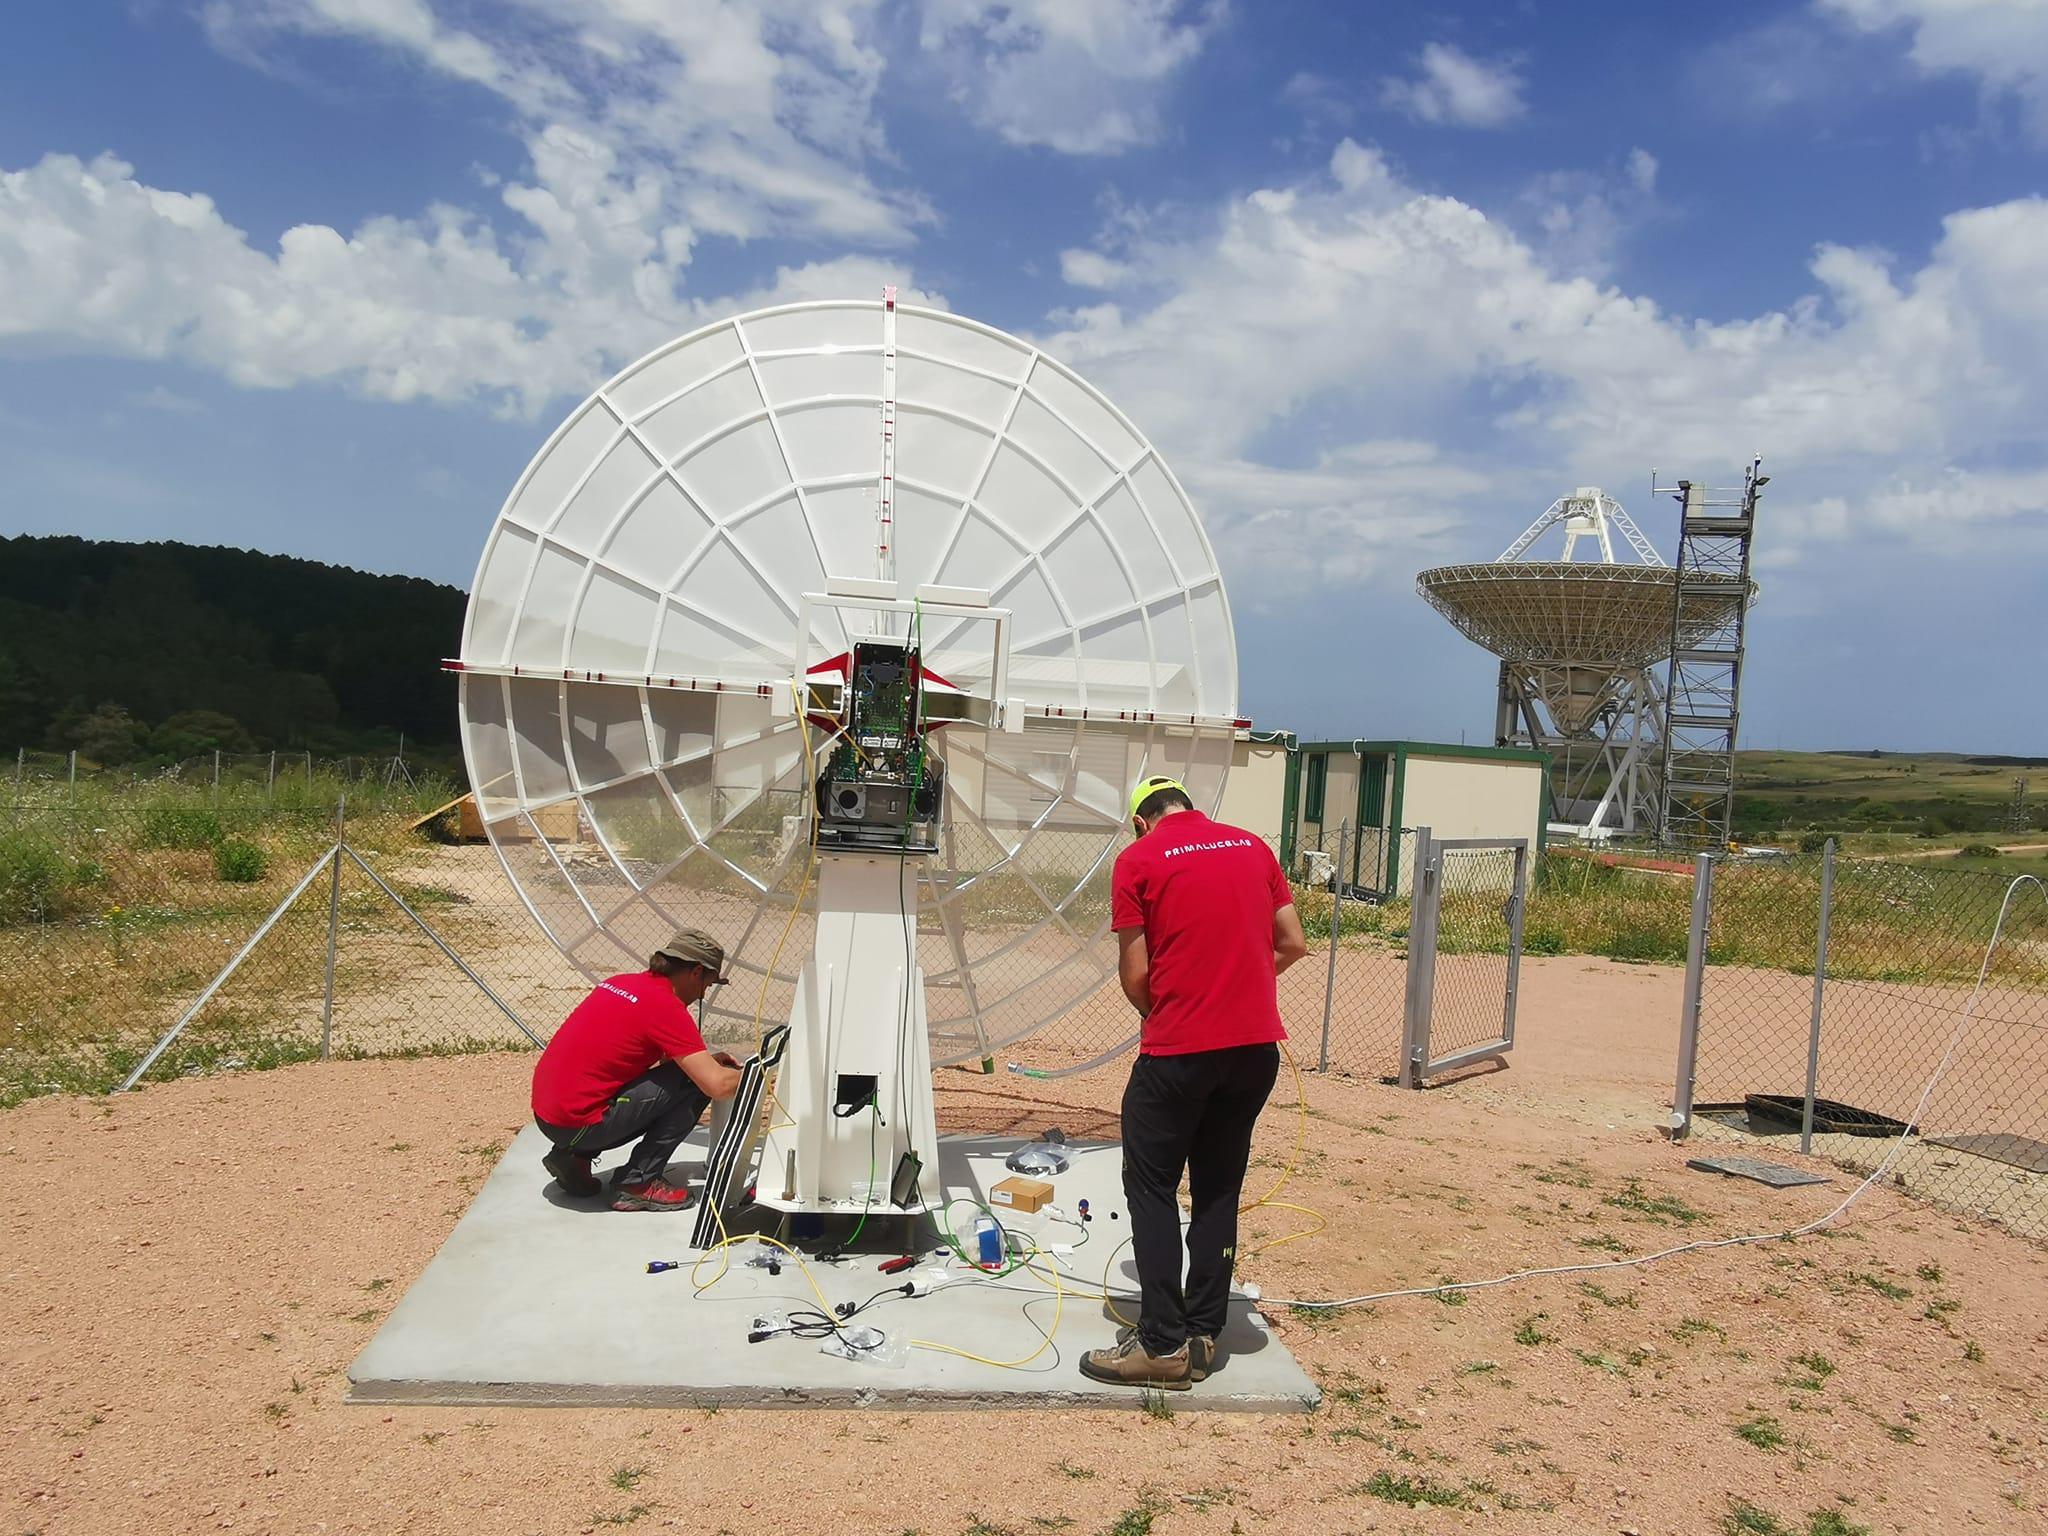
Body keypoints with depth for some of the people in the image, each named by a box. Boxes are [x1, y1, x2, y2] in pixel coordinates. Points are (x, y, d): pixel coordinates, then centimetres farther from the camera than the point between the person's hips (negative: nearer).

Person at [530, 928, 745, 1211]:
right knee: (694, 1083, -5)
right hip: (577, 1123, -9)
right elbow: (718, 1086, -19)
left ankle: (574, 1156, 14)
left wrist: (706, 1059, 20)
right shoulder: (666, 1006, -14)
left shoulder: (620, 982, 11)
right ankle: (639, 1183, -1)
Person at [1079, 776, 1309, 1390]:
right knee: (1219, 1190, 14)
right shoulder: (1253, 847, 10)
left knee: (1151, 1188, 7)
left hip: (1178, 1052, -5)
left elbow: (1135, 975, -6)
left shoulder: (1137, 860, -3)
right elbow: (1293, 944, 10)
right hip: (1256, 1045, 5)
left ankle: (1163, 1345, 6)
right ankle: (1202, 1337, 19)